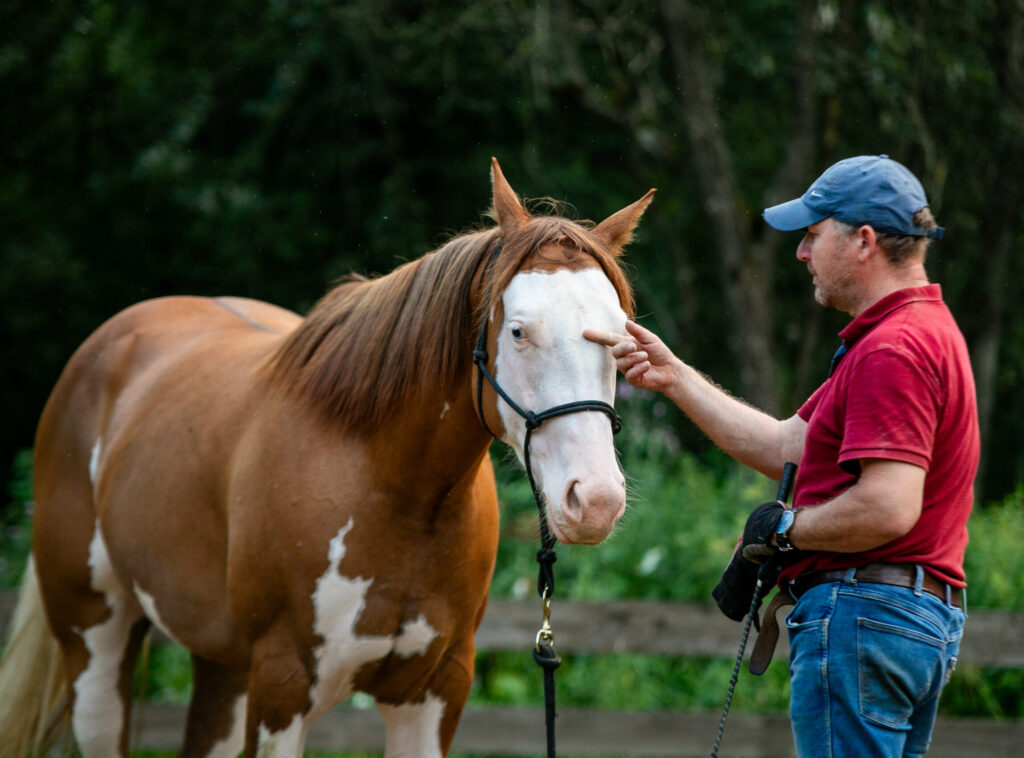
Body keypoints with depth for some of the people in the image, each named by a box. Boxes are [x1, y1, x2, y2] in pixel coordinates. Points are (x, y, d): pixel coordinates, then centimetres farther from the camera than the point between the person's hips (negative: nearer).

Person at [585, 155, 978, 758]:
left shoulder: (892, 351, -17)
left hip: (863, 613, -11)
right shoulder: (922, 333, 19)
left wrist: (786, 528, -11)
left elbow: (888, 509, -27)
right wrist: (674, 377, 19)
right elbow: (785, 449, 21)